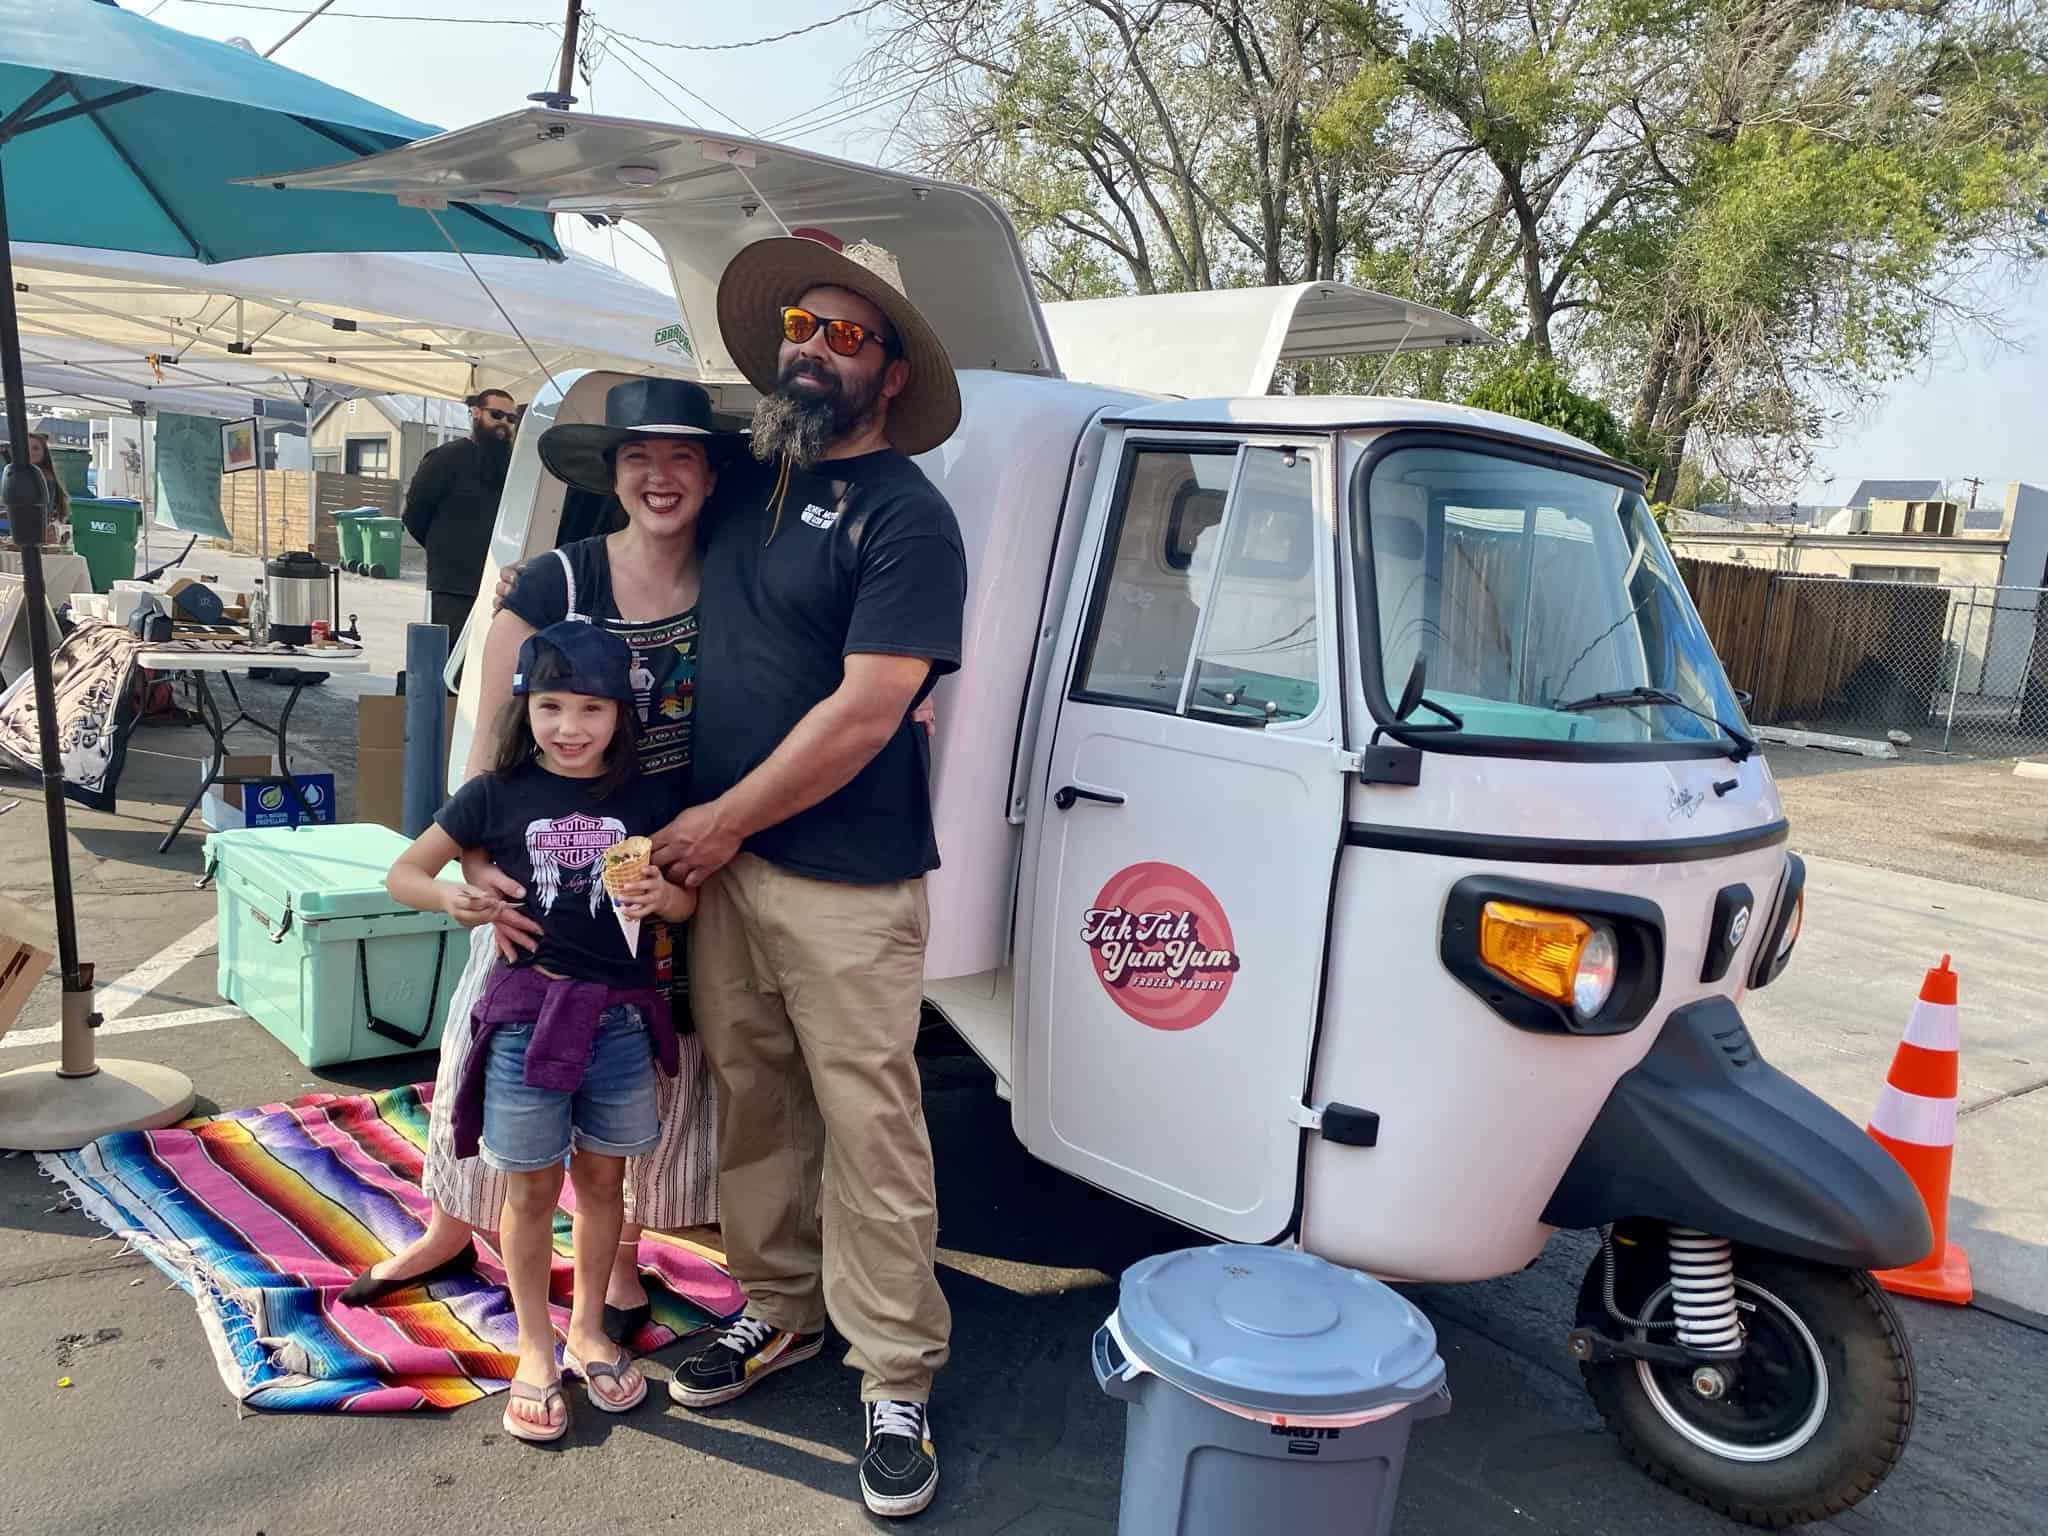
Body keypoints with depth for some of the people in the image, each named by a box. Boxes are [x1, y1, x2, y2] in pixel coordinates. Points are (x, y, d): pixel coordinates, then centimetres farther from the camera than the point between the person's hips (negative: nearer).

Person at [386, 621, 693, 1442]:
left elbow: (687, 902, 6)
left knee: (602, 1179, 16)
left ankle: (588, 1327, 36)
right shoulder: (497, 795, -4)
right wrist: (450, 897, -18)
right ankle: (535, 1349, 28)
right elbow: (403, 872, 3)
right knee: (532, 1188, 10)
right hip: (526, 1012, -1)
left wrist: (661, 896, -17)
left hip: (620, 1017, 1)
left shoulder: (645, 799, -1)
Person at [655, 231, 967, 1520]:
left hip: (847, 882, -6)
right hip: (722, 861, 7)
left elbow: (865, 712, -16)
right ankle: (779, 1313, 33)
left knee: (868, 1128, 1)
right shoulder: (743, 487, 12)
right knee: (754, 1103, 16)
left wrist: (725, 821, -10)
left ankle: (898, 1378, 14)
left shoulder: (906, 515, -10)